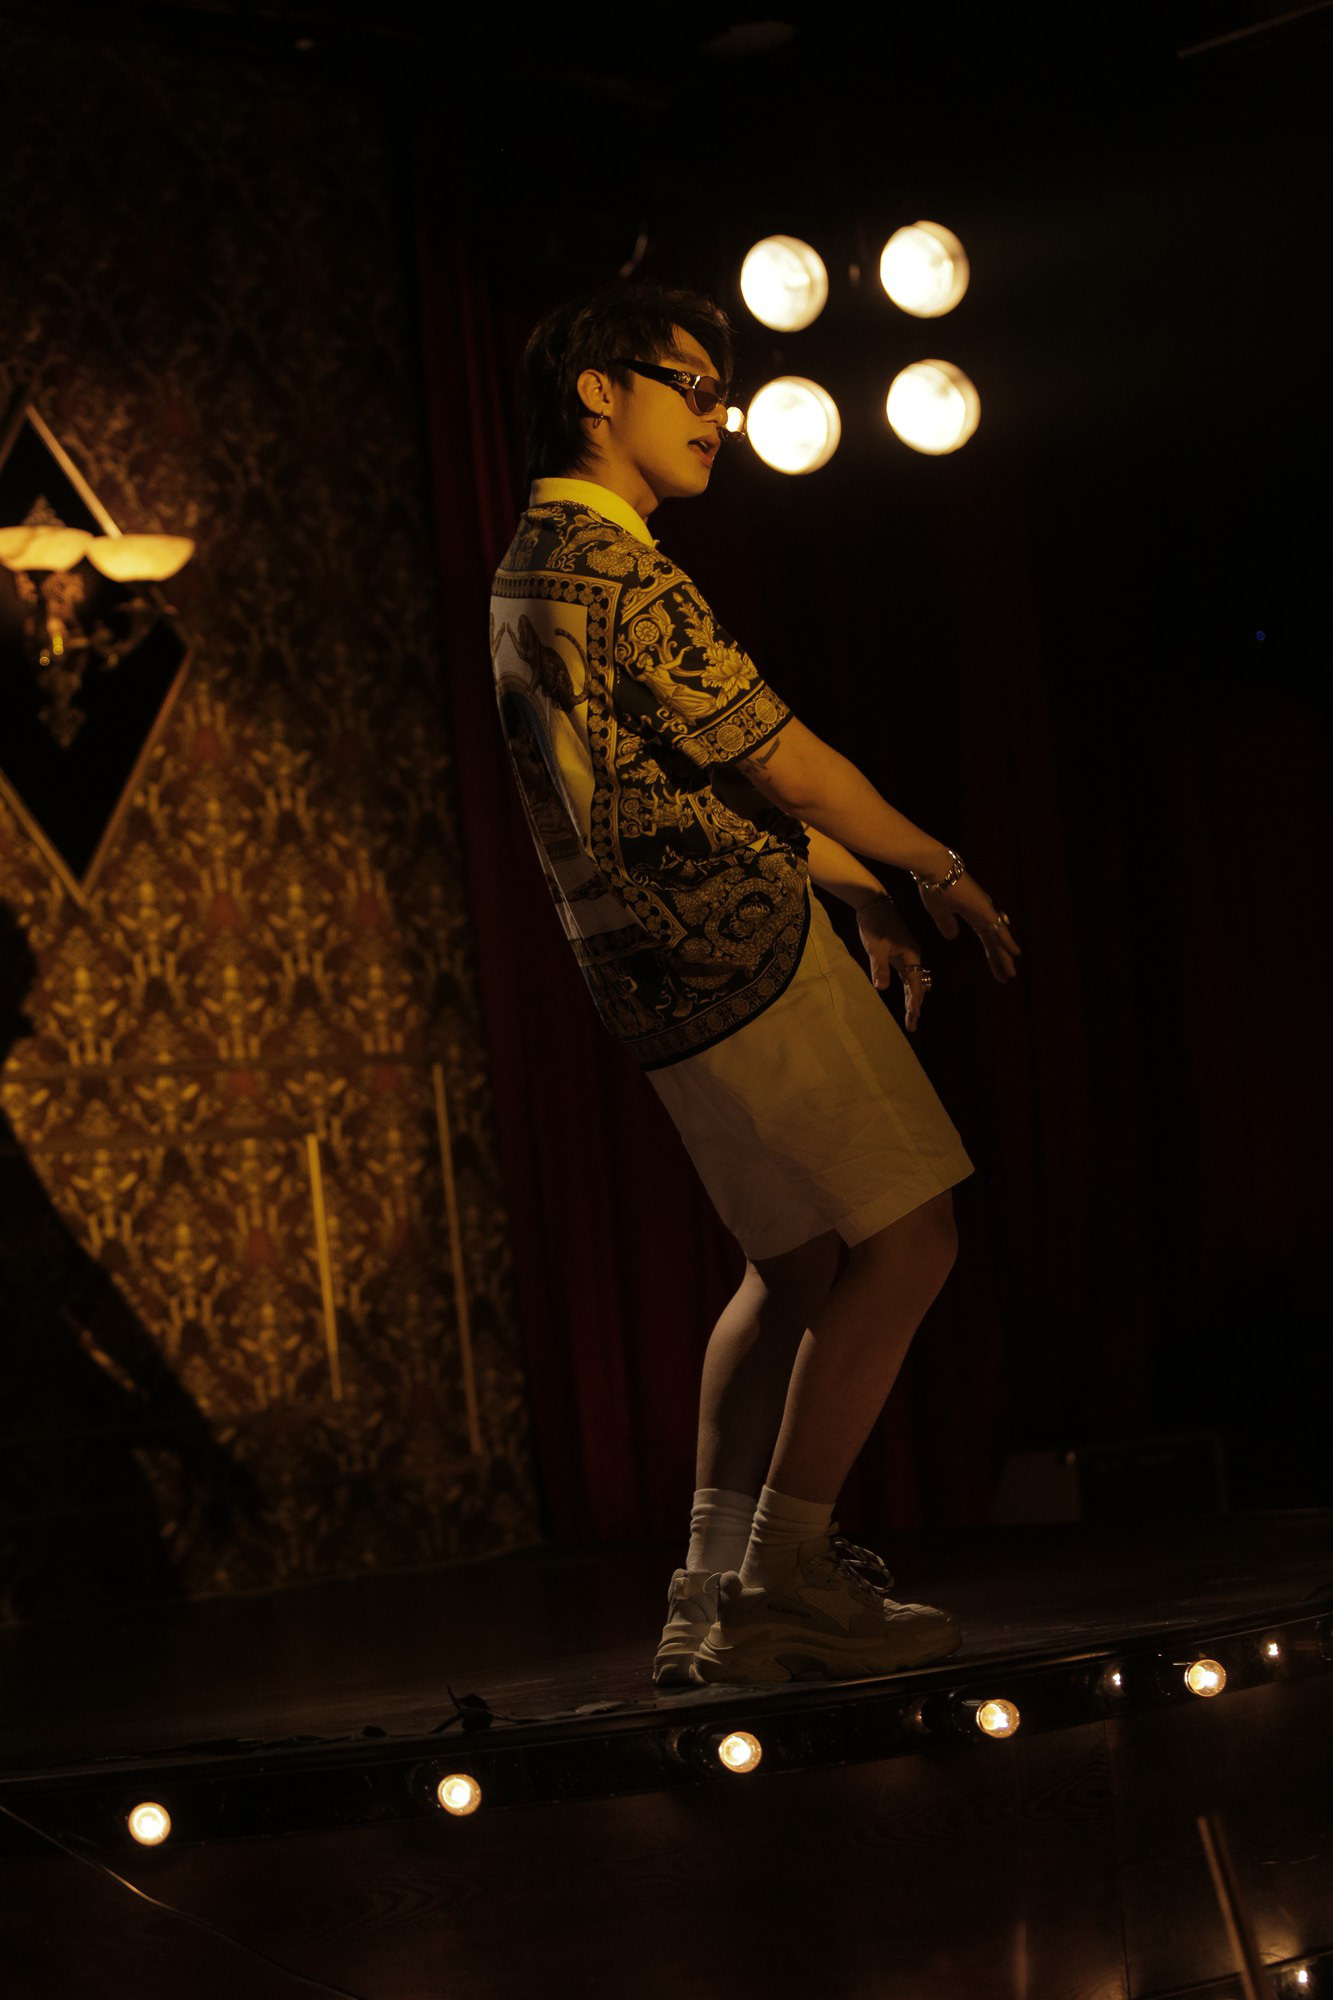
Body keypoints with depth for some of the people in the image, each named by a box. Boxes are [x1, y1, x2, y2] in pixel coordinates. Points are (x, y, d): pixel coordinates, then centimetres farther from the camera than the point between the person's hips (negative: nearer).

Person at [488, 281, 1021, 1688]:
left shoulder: (532, 575, 18)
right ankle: (783, 1579, -6)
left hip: (662, 978, 10)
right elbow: (786, 764, -12)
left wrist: (861, 895, 21)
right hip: (744, 958, -10)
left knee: (798, 1269, 17)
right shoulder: (616, 578, -15)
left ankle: (711, 1591, 15)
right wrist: (936, 866, 3)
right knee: (906, 1241, -6)